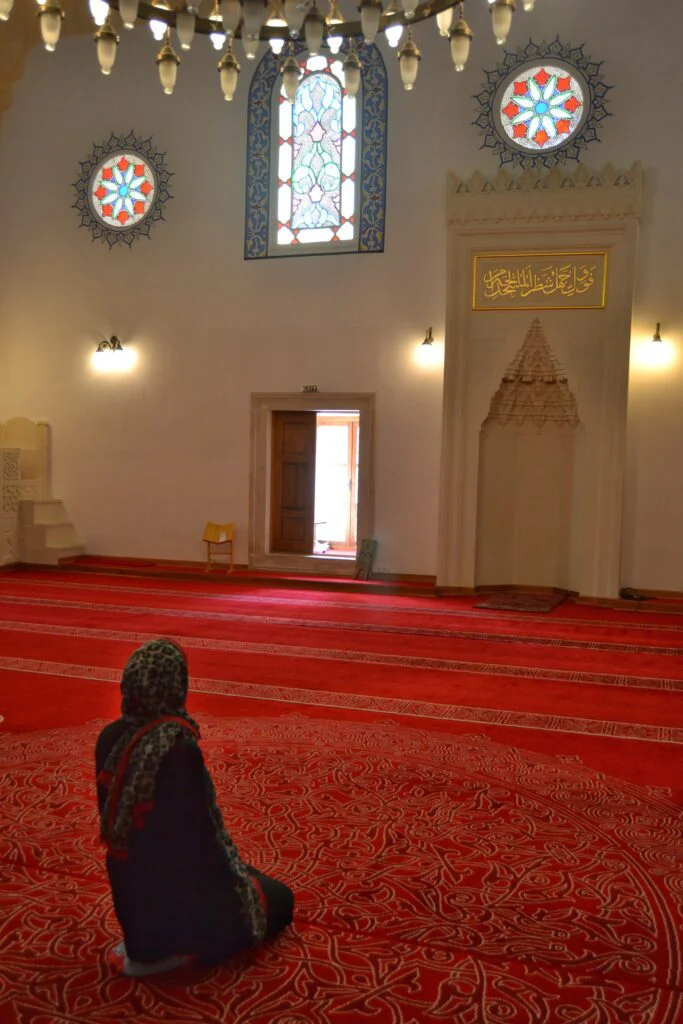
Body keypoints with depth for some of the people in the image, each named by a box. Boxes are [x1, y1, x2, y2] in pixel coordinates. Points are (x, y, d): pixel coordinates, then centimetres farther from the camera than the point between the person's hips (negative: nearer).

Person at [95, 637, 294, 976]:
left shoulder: (110, 738, -9)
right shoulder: (179, 748, -30)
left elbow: (109, 814, 3)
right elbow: (198, 829, -22)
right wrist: (230, 881, -3)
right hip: (173, 890, -7)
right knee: (276, 898, 15)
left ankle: (142, 940, 18)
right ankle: (176, 951, 6)